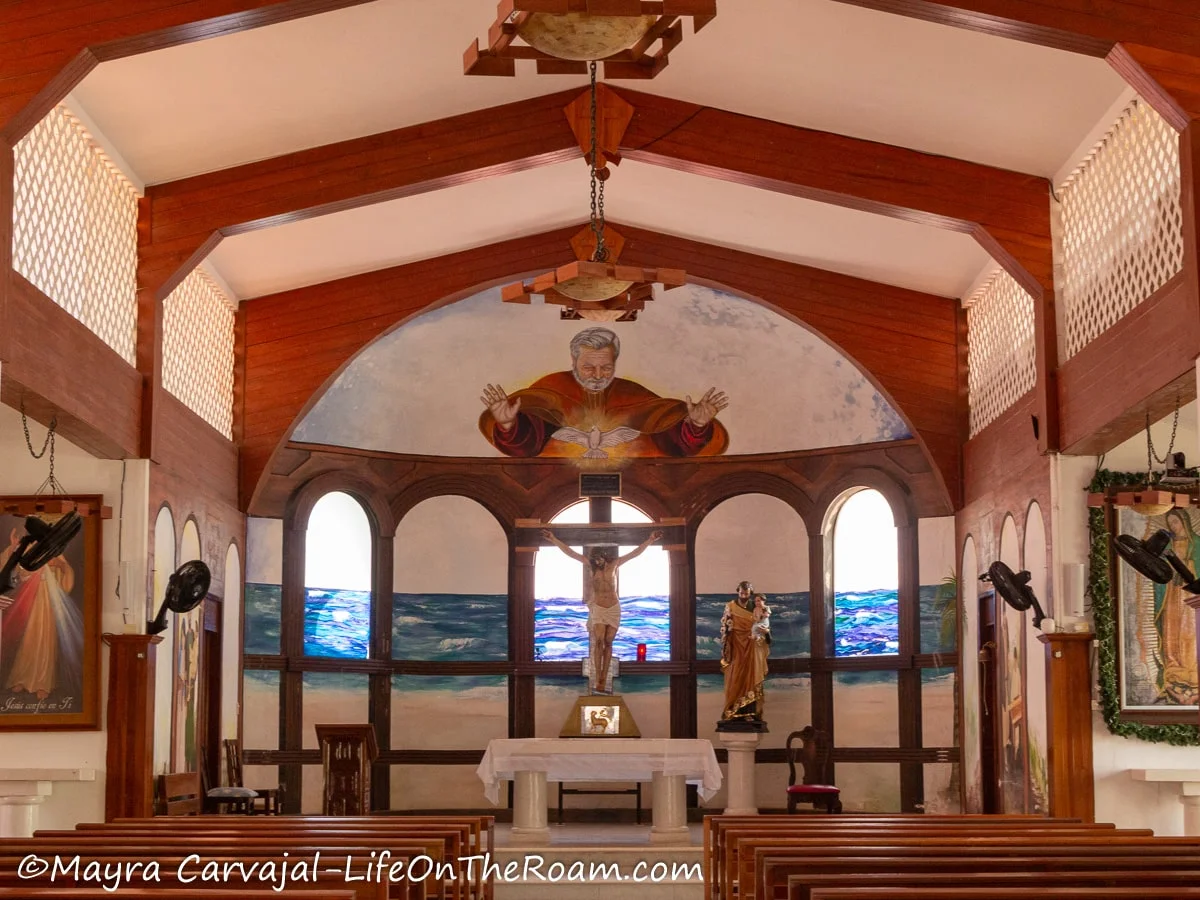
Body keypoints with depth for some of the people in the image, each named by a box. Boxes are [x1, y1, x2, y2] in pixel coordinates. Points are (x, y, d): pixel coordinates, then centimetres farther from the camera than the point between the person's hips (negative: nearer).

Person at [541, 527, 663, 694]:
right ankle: (597, 682, -18)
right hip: (598, 608, -1)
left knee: (608, 643, 1)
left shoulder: (614, 564, 1)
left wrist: (650, 540, -9)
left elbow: (636, 552, -1)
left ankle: (603, 680, 3)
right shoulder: (590, 565, -1)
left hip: (614, 608, 2)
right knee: (598, 641, -15)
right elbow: (569, 552, -4)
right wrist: (554, 540, -9)